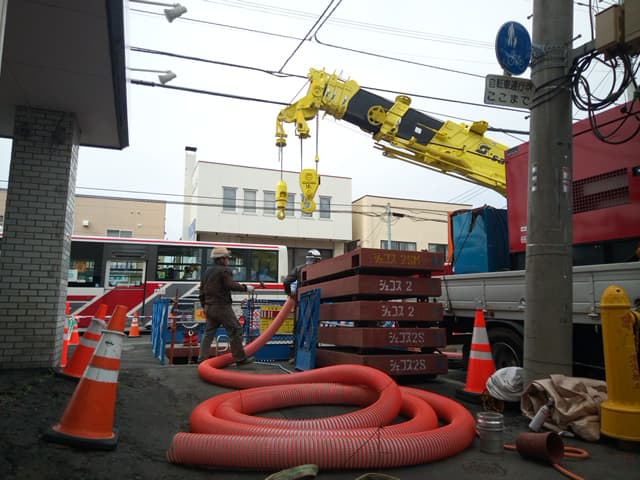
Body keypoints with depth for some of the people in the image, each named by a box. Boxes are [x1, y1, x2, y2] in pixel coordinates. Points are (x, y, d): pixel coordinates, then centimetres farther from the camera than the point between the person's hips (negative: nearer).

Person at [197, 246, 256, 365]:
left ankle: (202, 358, 14)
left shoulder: (208, 271, 17)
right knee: (235, 330, -3)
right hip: (222, 307, -9)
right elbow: (231, 285, -22)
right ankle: (240, 358, -1)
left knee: (208, 332, 14)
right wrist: (245, 288, -11)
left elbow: (202, 289, 21)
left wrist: (204, 305, 27)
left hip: (209, 307, 9)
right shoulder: (225, 270, -10)